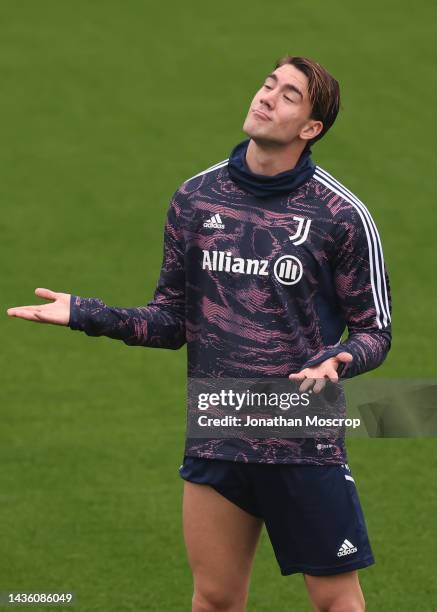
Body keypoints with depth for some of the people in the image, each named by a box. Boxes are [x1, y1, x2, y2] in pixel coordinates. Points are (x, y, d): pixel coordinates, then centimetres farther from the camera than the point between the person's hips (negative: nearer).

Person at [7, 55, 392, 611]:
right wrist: (87, 315, -2)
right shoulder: (195, 198, 5)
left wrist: (335, 361, -22)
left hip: (305, 447, -3)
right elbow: (173, 319, 11)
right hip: (216, 439, 3)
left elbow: (374, 329, -1)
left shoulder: (342, 215, -6)